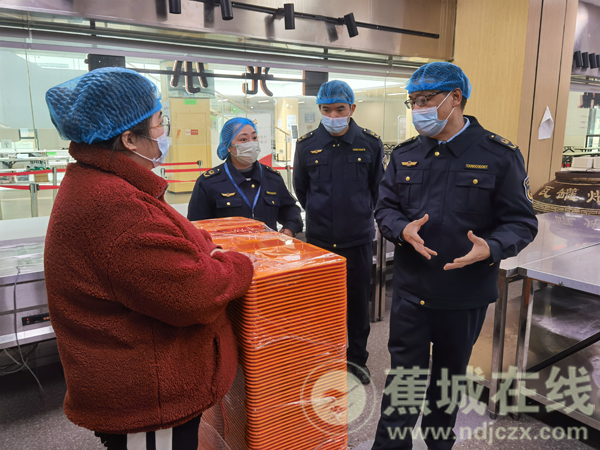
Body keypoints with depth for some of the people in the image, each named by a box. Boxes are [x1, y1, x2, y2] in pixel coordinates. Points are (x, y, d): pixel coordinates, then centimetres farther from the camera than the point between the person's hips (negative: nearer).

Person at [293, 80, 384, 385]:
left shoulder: (370, 144, -3)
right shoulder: (307, 145, 0)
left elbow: (378, 188, 10)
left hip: (358, 239, 0)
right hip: (318, 238, 1)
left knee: (357, 300, 12)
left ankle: (357, 357, 31)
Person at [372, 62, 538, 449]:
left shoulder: (500, 155, -8)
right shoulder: (405, 155, 3)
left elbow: (522, 222, -7)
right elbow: (385, 208, 5)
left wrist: (491, 249, -27)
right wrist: (403, 230, -17)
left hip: (466, 295, -1)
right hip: (410, 289, 2)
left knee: (450, 375, 19)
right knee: (404, 375, 9)